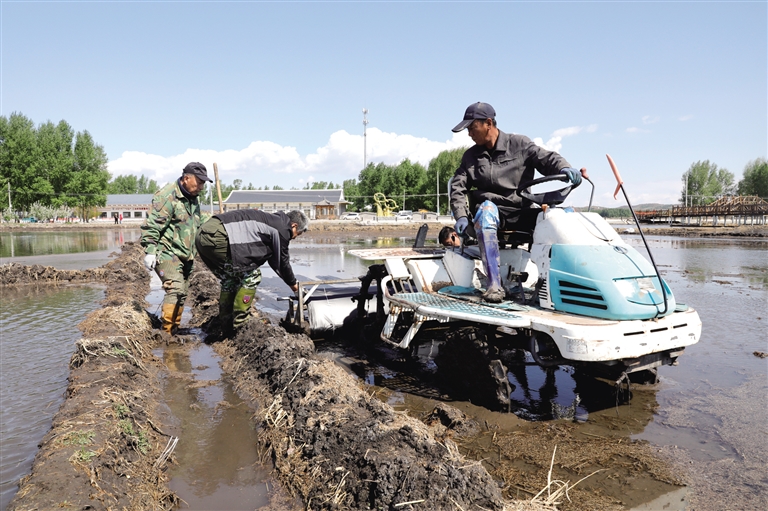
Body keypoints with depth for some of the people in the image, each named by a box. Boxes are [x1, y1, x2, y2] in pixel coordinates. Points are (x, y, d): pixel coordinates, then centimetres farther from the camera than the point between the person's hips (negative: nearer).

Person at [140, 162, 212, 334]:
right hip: (167, 253, -9)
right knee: (175, 288, -20)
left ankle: (175, 330, 21)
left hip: (185, 255, 9)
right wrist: (150, 251, -22)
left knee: (182, 294, 11)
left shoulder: (193, 199, 15)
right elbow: (151, 225, -19)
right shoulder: (167, 196, -14)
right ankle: (167, 331, -16)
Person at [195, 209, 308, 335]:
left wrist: (290, 281, 43)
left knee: (230, 280, 22)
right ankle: (238, 325, 3)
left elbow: (273, 258, 37)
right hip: (216, 238, -10)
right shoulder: (282, 229, -1)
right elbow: (282, 261, 9)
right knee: (251, 275, 0)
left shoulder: (271, 219, 28)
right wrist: (293, 283, 26)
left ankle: (227, 329, 26)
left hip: (202, 236, 10)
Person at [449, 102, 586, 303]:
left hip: (522, 213, 1)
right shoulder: (470, 156, 12)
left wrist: (564, 168, -28)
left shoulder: (519, 144, 7)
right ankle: (494, 284, -43)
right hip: (492, 210, 0)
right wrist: (461, 216, -10)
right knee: (486, 210, -38)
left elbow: (546, 158, -5)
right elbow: (458, 187, 6)